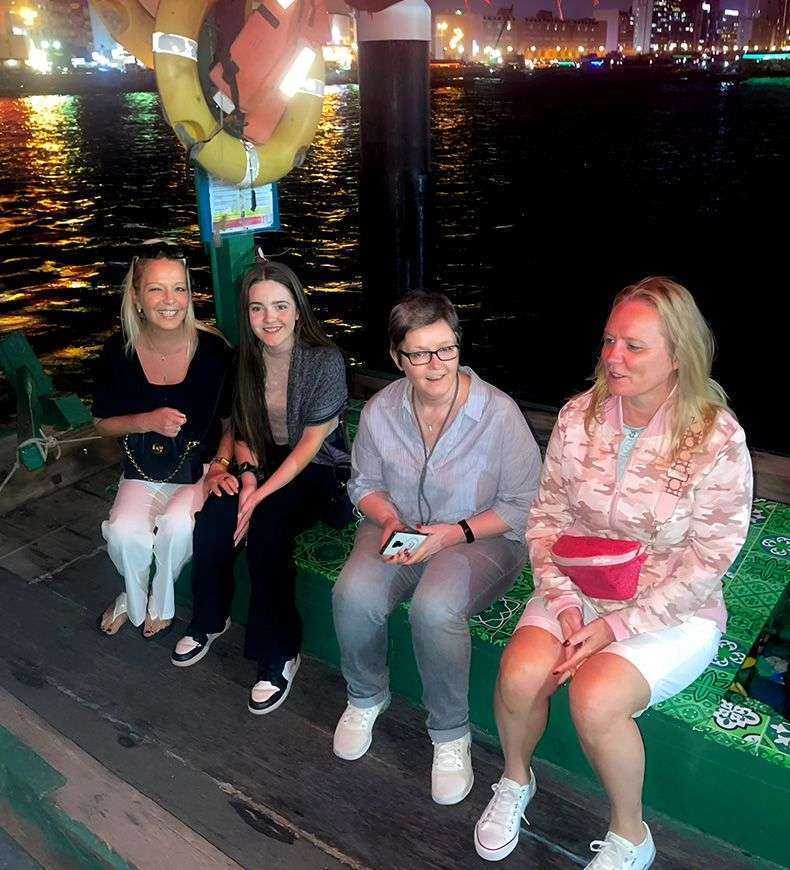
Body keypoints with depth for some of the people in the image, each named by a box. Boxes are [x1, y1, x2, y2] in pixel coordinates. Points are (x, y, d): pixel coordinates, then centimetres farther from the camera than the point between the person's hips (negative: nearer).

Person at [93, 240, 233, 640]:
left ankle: (159, 603, 4)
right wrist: (147, 421, -16)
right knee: (124, 533, -24)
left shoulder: (212, 349, -15)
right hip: (144, 472, 2)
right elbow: (103, 423, 4)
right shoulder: (119, 351, -9)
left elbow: (233, 422, -3)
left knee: (177, 524, -30)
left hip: (201, 470, -2)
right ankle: (135, 599, 12)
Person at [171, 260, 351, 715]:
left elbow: (311, 443, -17)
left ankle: (279, 653, -15)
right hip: (264, 463, 5)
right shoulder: (244, 360, -1)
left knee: (266, 527, -31)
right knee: (213, 518, -22)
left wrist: (261, 494, -23)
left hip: (316, 470, -4)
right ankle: (209, 620, 5)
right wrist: (248, 472, -12)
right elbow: (242, 430, 9)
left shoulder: (325, 360, -16)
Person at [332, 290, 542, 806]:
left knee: (434, 608, -34)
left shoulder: (499, 412, -16)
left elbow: (524, 505, -10)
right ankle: (366, 697, 7)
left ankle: (451, 734, -5)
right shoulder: (381, 410, -3)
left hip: (483, 538, -3)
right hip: (400, 530, 4)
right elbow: (365, 484, 12)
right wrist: (389, 519, -10)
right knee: (354, 594, -26)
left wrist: (457, 532, -20)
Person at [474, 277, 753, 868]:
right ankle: (515, 780, 13)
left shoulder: (717, 439, -15)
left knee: (594, 696, -27)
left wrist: (618, 626, -18)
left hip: (673, 614, -3)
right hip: (577, 593, 4)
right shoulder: (578, 417, -3)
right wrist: (564, 605, -13)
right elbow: (548, 517, 1)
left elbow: (707, 561, -13)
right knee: (521, 674, -22)